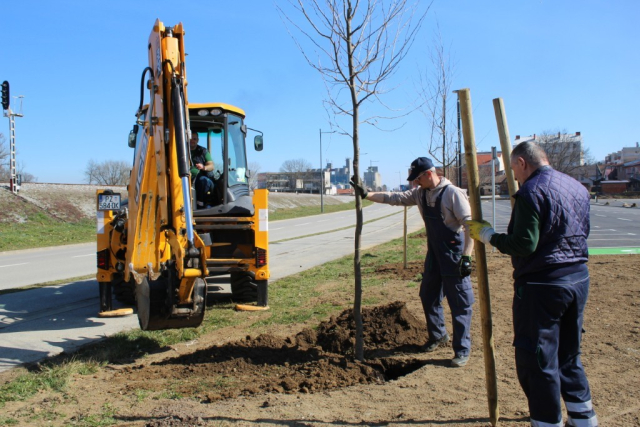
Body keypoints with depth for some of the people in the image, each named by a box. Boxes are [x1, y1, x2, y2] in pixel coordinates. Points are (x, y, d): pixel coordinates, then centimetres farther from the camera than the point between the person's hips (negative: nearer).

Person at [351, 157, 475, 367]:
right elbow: (394, 198, 8)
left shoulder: (453, 193, -17)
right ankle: (438, 336, 37)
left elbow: (469, 225, -19)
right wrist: (366, 194, 3)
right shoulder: (420, 193, 5)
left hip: (454, 254, -8)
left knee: (460, 303, -1)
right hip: (434, 254, 8)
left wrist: (466, 256, -23)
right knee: (428, 296, 17)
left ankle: (462, 350, 8)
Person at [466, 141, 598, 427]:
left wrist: (487, 235, -9)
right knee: (568, 355, 22)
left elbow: (523, 245, -21)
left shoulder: (531, 192, -15)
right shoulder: (578, 188, 11)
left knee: (536, 360, 2)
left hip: (542, 285, -9)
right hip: (579, 279, 9)